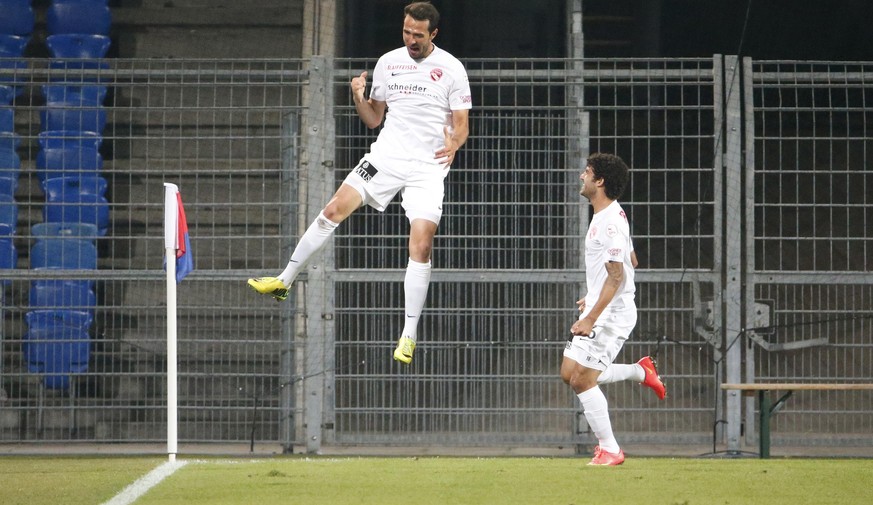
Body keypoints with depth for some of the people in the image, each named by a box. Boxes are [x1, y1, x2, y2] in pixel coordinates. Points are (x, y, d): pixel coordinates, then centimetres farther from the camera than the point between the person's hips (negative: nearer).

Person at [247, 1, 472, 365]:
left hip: (428, 168, -3)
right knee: (335, 209, -9)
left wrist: (454, 144, -23)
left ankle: (409, 336, -6)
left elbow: (462, 125, -1)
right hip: (385, 157, 3)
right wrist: (359, 98, -5)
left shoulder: (451, 69, -3)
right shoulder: (387, 63, 8)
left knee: (421, 244, -13)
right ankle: (285, 280, 4)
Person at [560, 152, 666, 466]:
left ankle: (609, 450, 0)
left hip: (611, 313, -10)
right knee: (570, 374, 10)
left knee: (582, 380, -8)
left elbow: (616, 276, -24)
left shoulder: (611, 223, -20)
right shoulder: (609, 215, 12)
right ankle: (641, 372, 19)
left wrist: (591, 318, -27)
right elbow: (630, 262, 23)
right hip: (600, 308, 10)